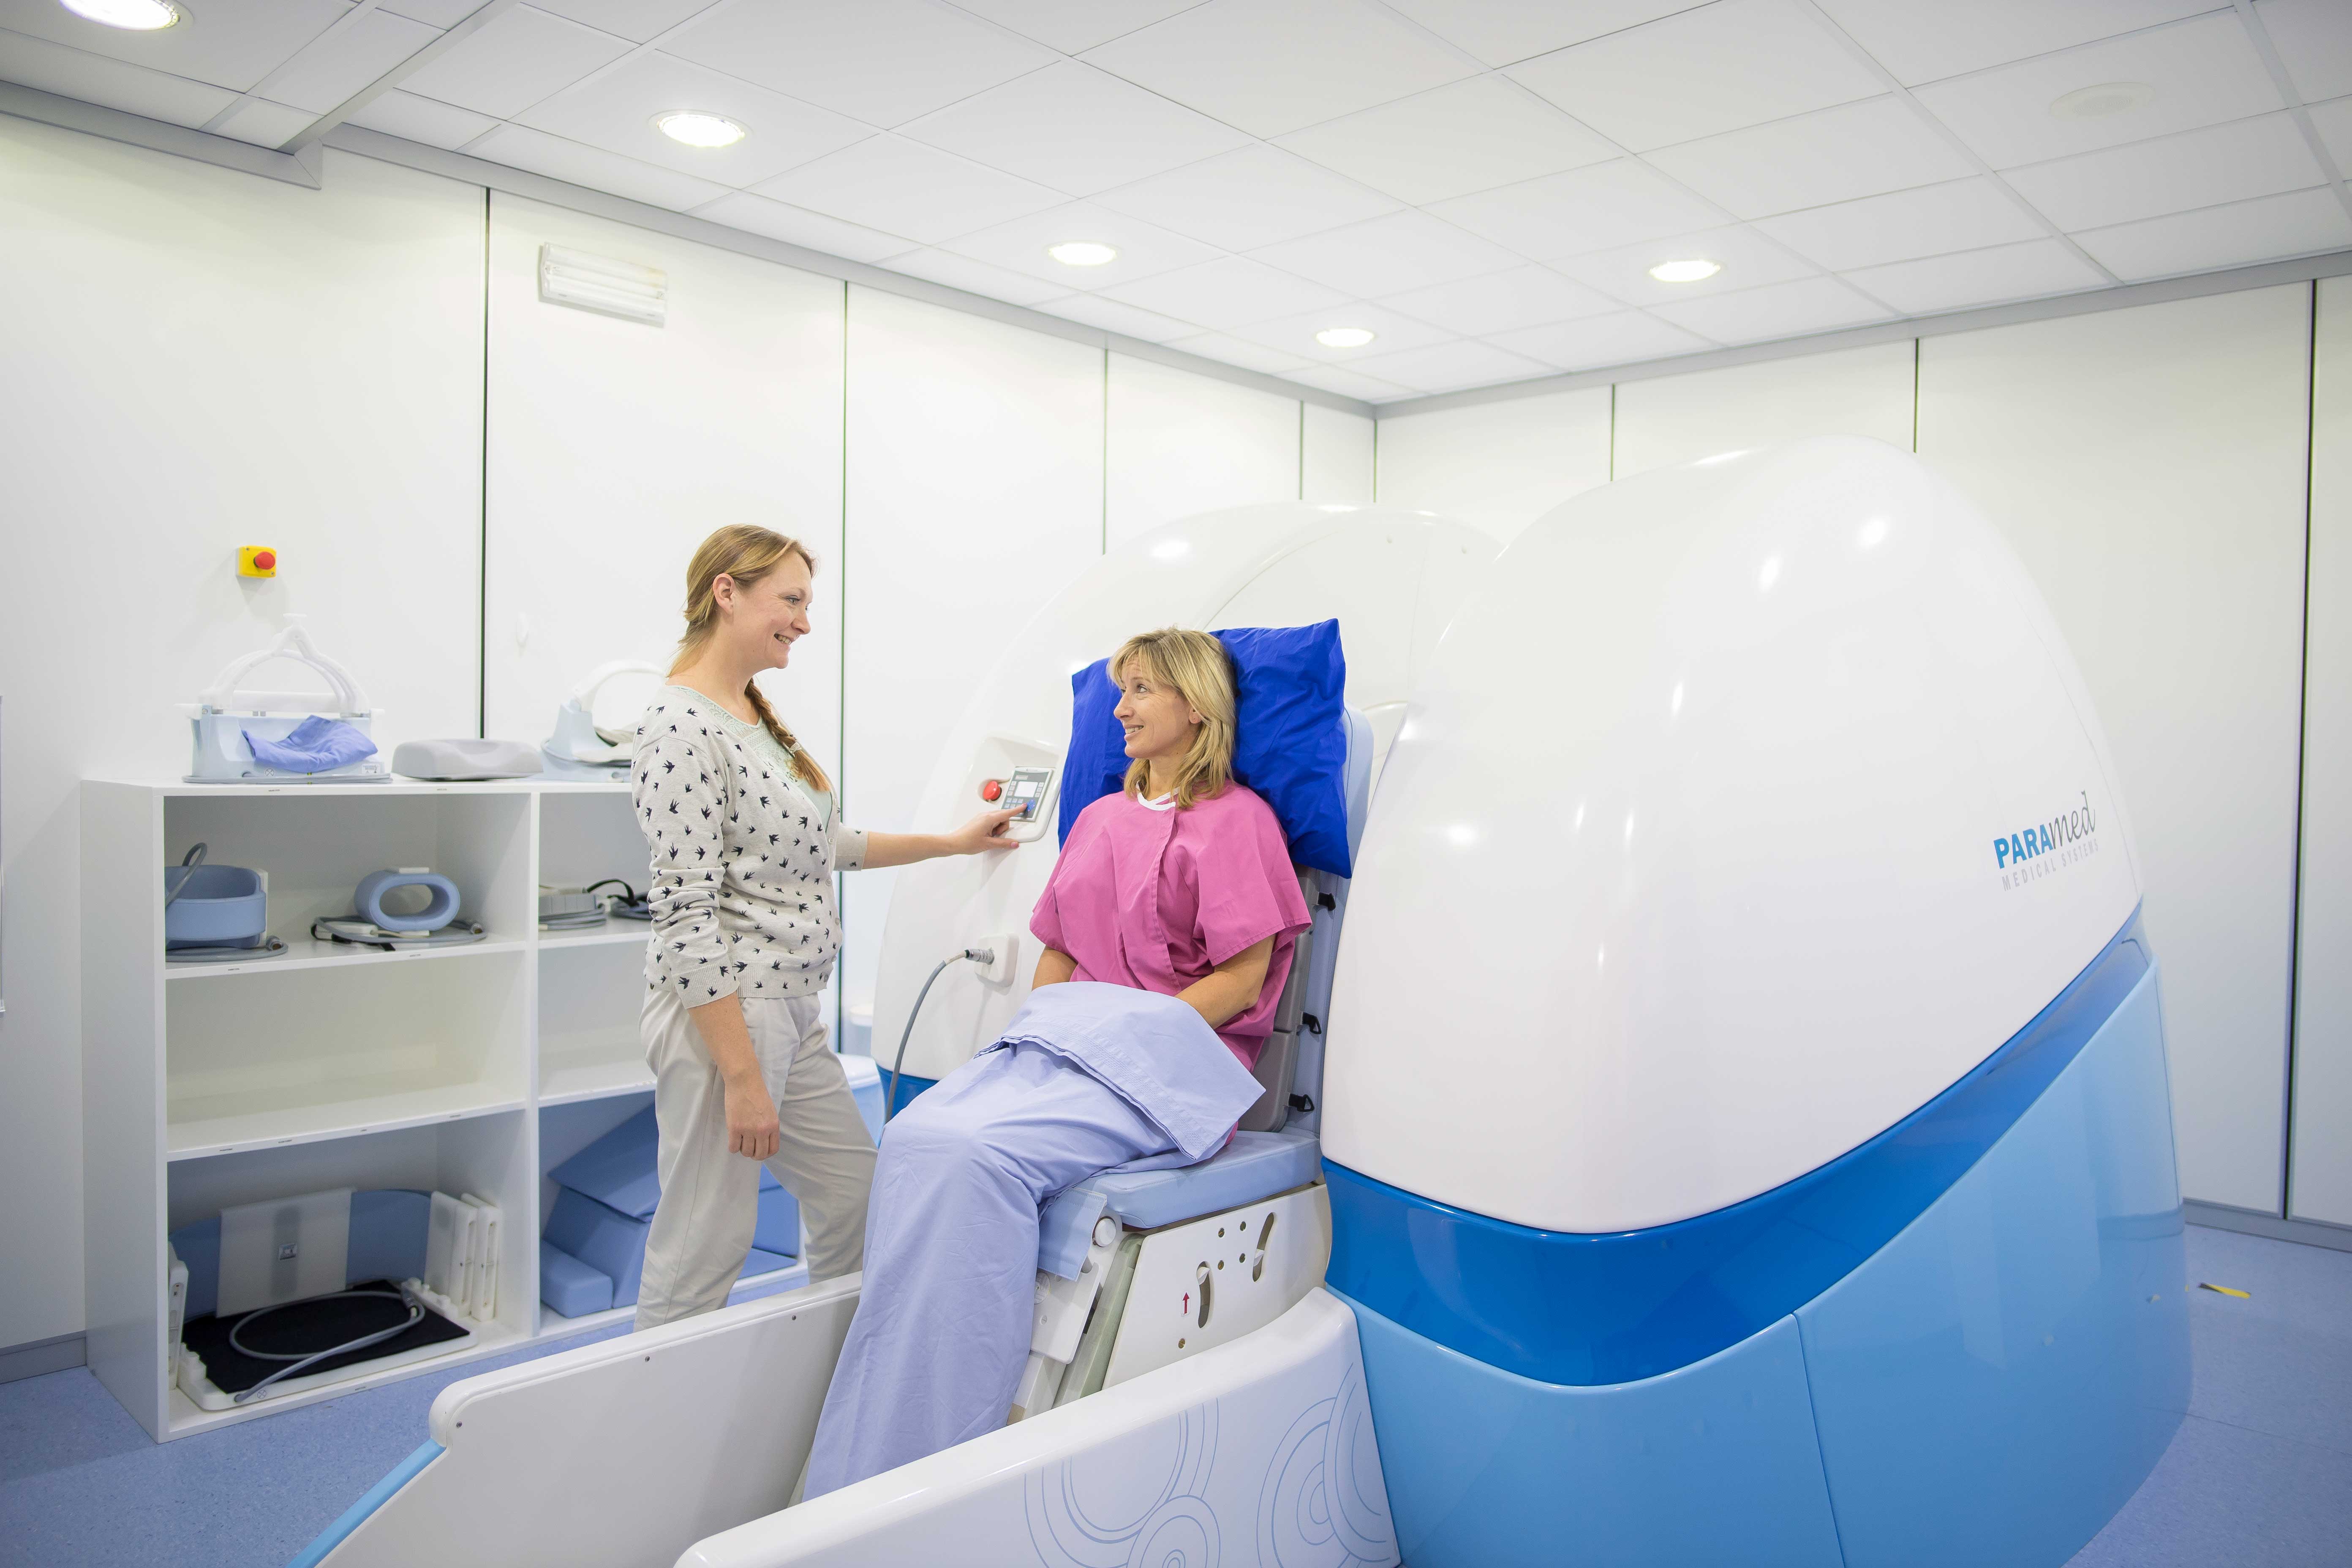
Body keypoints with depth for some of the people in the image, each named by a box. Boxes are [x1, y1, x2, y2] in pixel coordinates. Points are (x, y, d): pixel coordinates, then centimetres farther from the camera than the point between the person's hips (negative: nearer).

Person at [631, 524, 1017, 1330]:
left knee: (858, 1199, 17)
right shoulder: (681, 726, -16)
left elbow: (821, 847, 24)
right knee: (705, 1247, 1)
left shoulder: (757, 719, 13)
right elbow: (687, 916, -20)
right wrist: (742, 1077, -20)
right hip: (723, 1013, -10)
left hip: (793, 1012, 10)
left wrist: (953, 842, 26)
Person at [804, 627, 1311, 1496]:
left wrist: (1122, 1035, -12)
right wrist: (1036, 1036, 5)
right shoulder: (1100, 818, 24)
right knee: (915, 1137, -24)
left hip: (1169, 1061, -6)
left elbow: (1241, 979, -6)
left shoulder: (1236, 819, 1)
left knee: (977, 1155, -32)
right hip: (1059, 1044, 7)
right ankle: (861, 1486, -23)